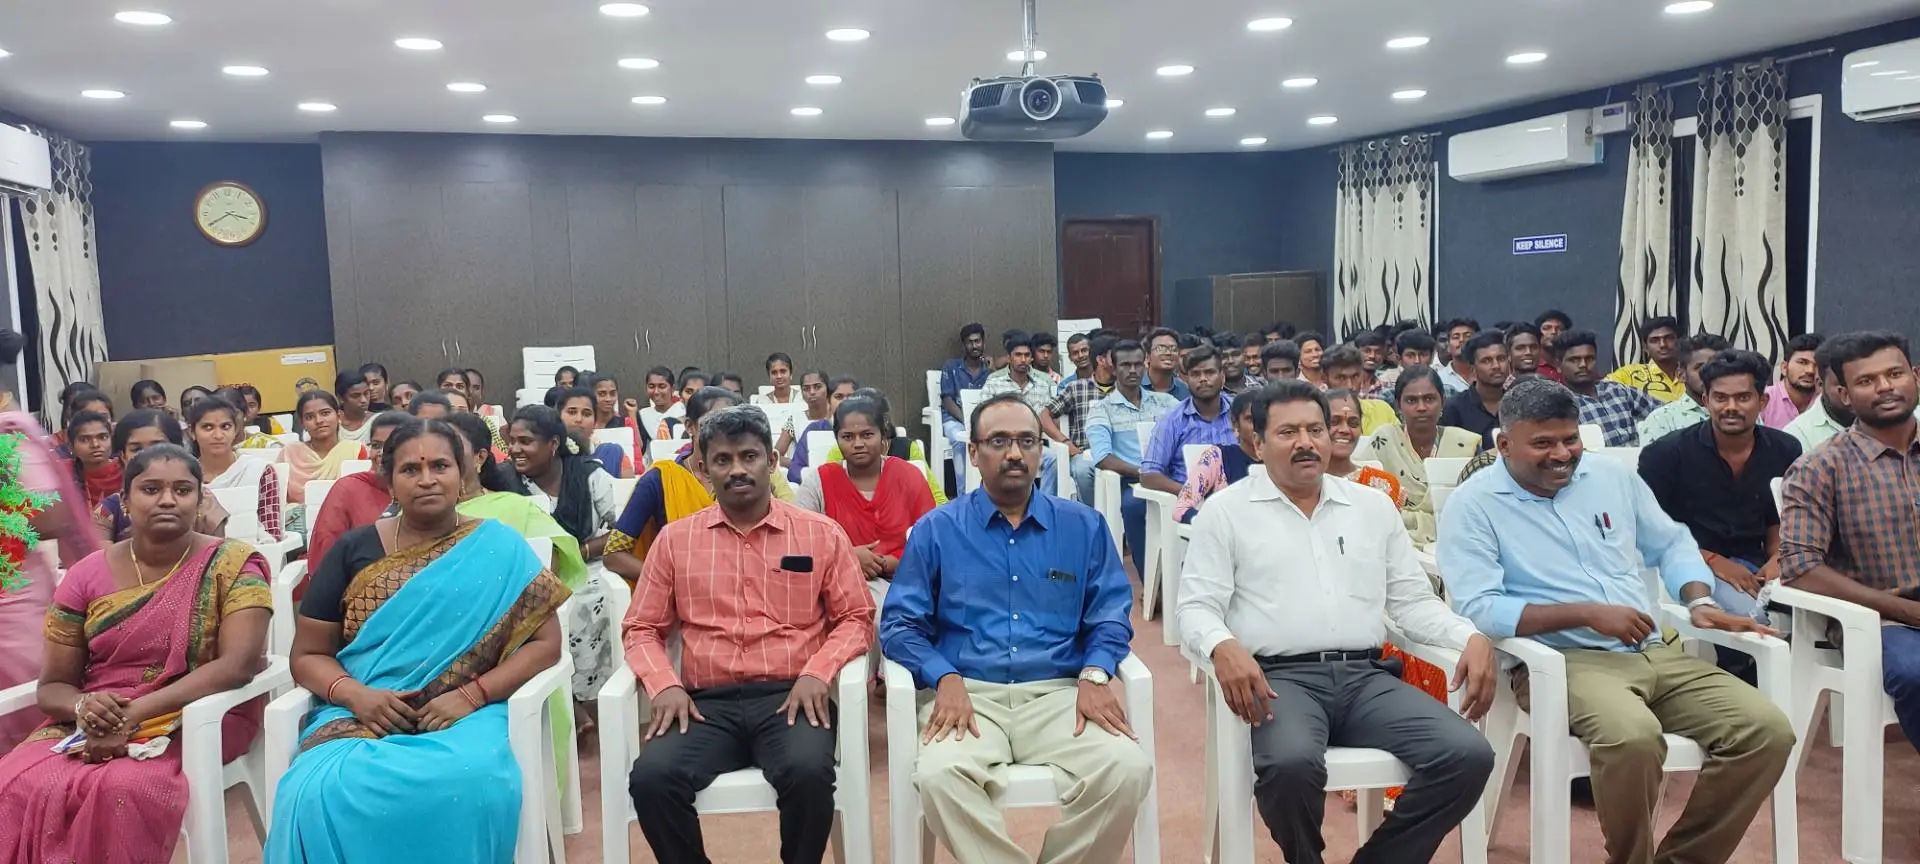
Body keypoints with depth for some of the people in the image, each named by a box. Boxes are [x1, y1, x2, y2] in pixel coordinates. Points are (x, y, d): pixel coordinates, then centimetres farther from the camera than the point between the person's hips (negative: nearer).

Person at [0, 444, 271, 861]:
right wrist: (83, 706, -17)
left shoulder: (232, 564, -6)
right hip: (91, 726, 4)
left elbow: (237, 665, -17)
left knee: (123, 788, -33)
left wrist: (134, 714, -23)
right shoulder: (87, 576, 5)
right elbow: (52, 687, 8)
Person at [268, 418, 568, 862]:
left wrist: (470, 696, -14)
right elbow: (308, 655, 11)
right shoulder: (352, 551, 9)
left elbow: (544, 643, 1)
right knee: (319, 793, -31)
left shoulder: (499, 549, 4)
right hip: (362, 715, 2)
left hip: (465, 716, -1)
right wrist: (355, 695, -11)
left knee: (468, 787, -36)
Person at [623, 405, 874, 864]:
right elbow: (641, 628, 14)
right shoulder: (675, 538, 12)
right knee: (651, 778, -28)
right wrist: (664, 685, -5)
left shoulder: (821, 533, 8)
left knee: (809, 772, -33)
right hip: (706, 703, 2)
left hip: (790, 697, -1)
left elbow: (855, 618, 8)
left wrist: (816, 673, -10)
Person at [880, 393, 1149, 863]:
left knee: (1127, 769, -27)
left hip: (1059, 693, 2)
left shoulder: (1083, 526, 13)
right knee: (938, 775, -34)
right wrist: (946, 678, -13)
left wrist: (1094, 676, -9)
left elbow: (1111, 613, 11)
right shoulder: (935, 530, 9)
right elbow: (900, 623, 5)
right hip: (969, 693, -1)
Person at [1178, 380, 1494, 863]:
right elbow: (1197, 608, 0)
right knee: (1292, 764, -36)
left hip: (1365, 676, 4)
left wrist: (1471, 637, -1)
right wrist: (1223, 647, -23)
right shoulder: (1227, 511, 6)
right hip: (1280, 677, -4)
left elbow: (1413, 600, 18)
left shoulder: (1373, 506, 18)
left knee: (1469, 756, -19)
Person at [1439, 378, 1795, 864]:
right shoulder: (1473, 505, -4)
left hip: (1656, 654, 7)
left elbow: (1672, 544, 25)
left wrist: (1700, 602, 4)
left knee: (1768, 730, -14)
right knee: (1633, 737, -36)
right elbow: (1478, 608, -14)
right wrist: (1587, 613, -18)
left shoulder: (1613, 477, 15)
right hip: (1562, 661, -6)